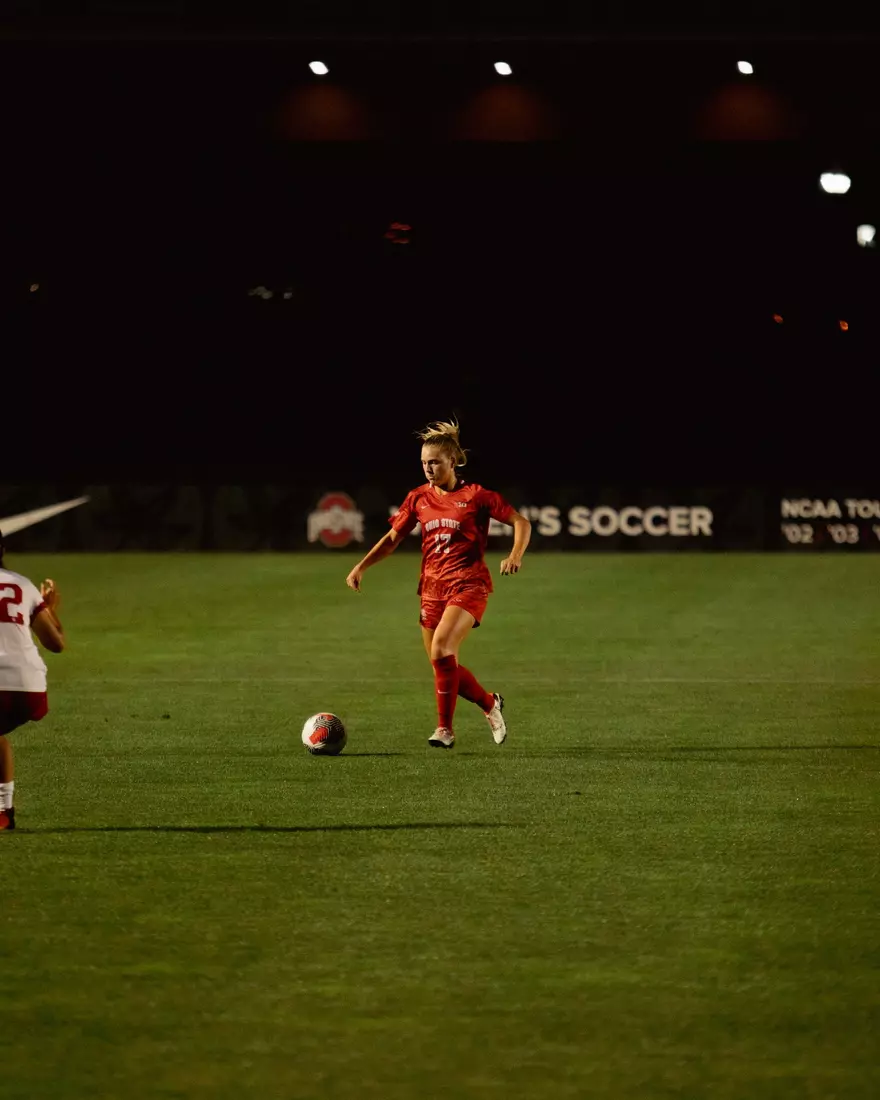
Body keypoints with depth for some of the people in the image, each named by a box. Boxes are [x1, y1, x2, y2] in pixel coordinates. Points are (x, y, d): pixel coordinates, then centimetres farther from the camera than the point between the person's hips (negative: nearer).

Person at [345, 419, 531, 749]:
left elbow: (521, 522, -3)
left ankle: (445, 729, -16)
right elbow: (393, 538, 15)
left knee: (441, 650, -26)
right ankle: (490, 703, 32)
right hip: (432, 587, 6)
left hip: (468, 585, -6)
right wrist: (362, 566, 2)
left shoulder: (475, 496, -5)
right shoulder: (418, 498, 7)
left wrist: (515, 555, -21)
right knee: (444, 668, 5)